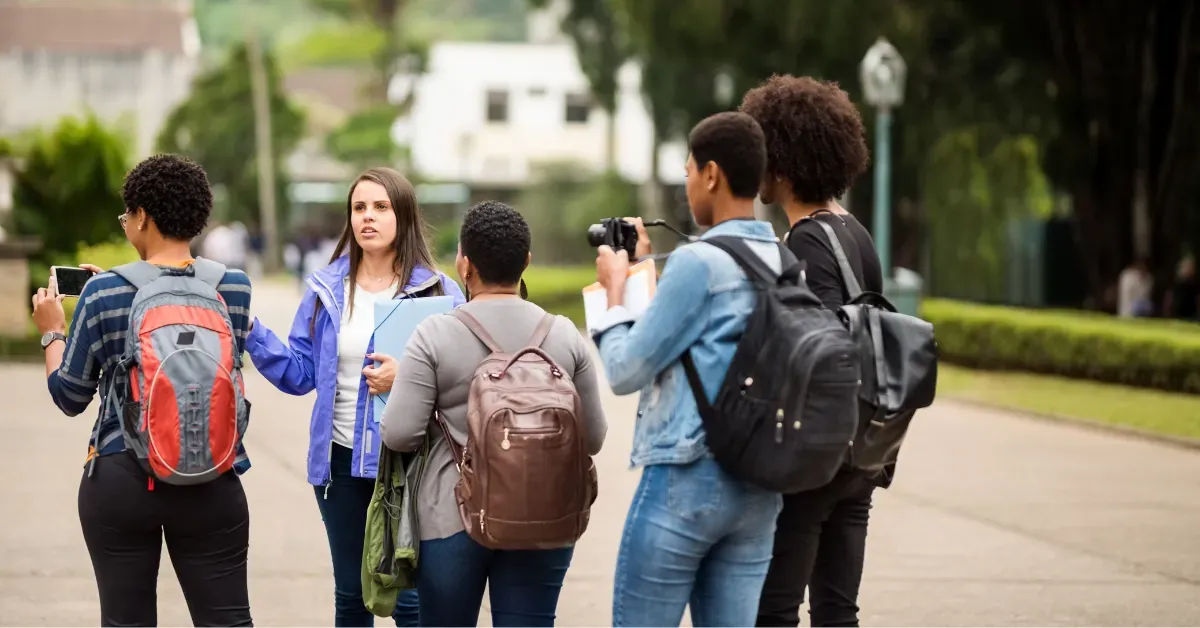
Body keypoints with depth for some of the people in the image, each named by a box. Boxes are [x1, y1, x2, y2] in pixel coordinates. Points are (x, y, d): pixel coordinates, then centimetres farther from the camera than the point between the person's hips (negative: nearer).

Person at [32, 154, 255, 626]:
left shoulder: (104, 295, -8)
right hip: (211, 485, 1)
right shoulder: (235, 288, -2)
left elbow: (69, 397, 0)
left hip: (119, 481, -1)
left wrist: (53, 331, 18)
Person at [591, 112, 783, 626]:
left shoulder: (698, 261, -13)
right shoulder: (787, 265, 9)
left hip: (686, 478, -7)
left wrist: (615, 289, 7)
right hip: (758, 486, 7)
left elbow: (625, 372, -8)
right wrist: (645, 274, 22)